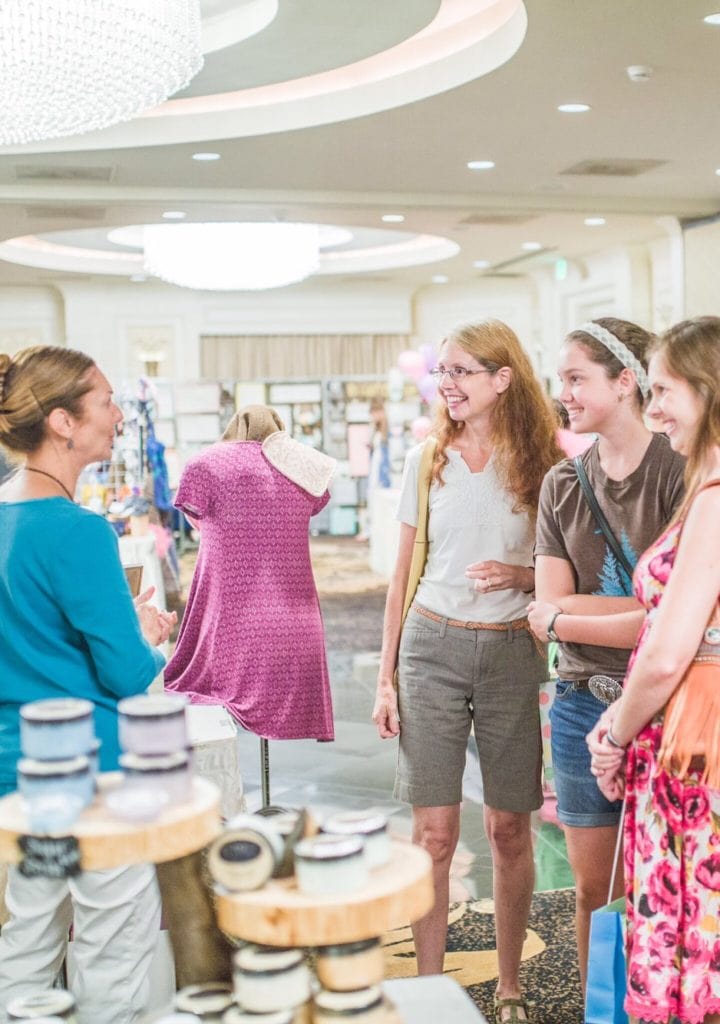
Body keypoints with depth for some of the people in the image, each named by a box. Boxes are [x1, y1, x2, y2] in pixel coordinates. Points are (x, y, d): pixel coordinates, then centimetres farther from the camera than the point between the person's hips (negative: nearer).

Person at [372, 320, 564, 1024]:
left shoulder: (543, 465, -1)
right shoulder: (427, 460, 5)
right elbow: (404, 575, 9)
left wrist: (523, 576, -16)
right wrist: (386, 677, 6)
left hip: (513, 653, -1)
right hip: (433, 647, 1)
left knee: (509, 829, 7)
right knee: (433, 832, 2)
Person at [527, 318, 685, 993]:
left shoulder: (679, 473, -8)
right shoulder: (562, 485, 8)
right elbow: (548, 608, 0)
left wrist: (564, 615, -8)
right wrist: (648, 604, -14)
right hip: (582, 702, 4)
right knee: (592, 887, 14)